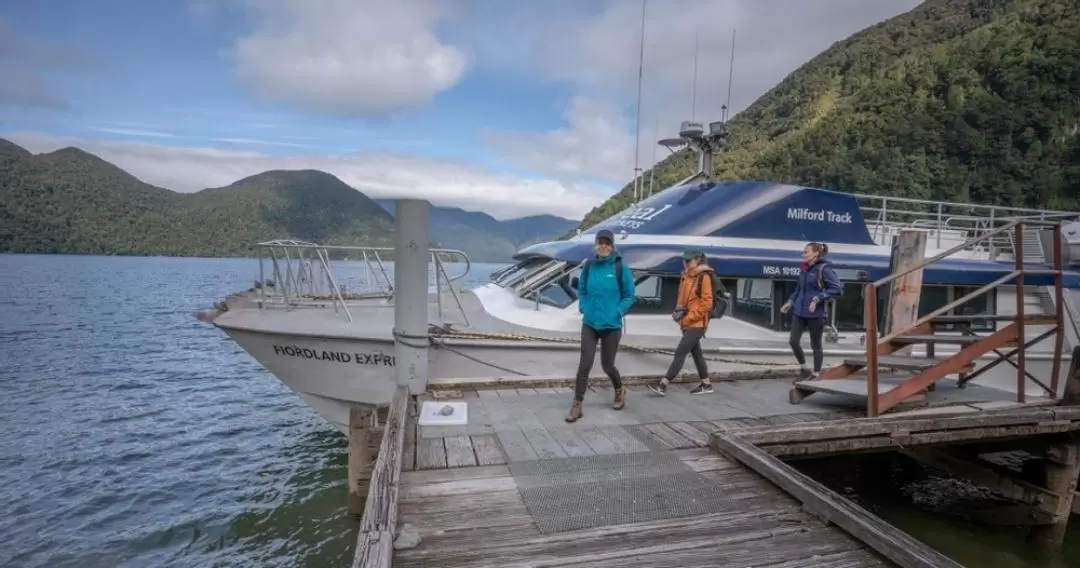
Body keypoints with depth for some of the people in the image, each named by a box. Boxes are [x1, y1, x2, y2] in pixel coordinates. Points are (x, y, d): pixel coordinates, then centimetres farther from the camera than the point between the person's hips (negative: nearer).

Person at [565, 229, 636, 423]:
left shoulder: (620, 268, -7)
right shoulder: (588, 266, 0)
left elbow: (629, 296, 0)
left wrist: (617, 312, -11)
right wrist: (584, 308, 0)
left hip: (611, 325, -2)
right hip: (589, 324, 2)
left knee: (607, 365, 11)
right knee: (584, 365, -3)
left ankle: (619, 391, 41)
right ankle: (577, 405, 7)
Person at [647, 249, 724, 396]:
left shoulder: (704, 277, -12)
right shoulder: (686, 276, 12)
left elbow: (706, 303, -15)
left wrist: (688, 318, -15)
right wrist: (678, 310, 3)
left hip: (697, 323, -9)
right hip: (688, 323, 9)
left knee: (680, 352, -11)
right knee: (696, 352, 15)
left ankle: (663, 385, -11)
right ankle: (706, 384, 27)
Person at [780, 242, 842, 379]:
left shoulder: (824, 269, -10)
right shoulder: (804, 269, 10)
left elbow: (836, 288, -17)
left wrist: (817, 299, -23)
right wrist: (790, 302, 13)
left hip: (816, 314, -6)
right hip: (799, 312, 6)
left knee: (815, 345, 6)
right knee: (794, 341, 0)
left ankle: (816, 374, 19)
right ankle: (804, 368, 20)